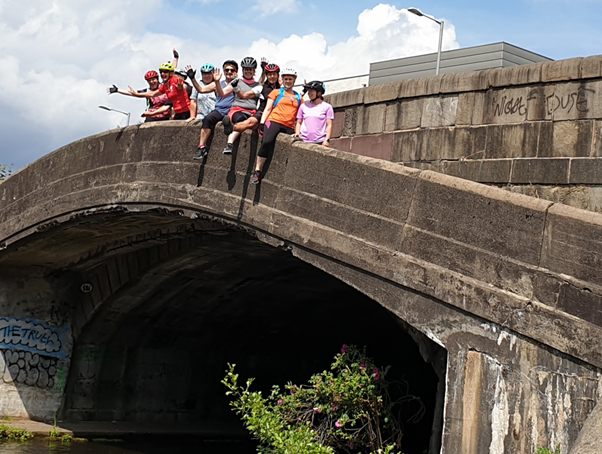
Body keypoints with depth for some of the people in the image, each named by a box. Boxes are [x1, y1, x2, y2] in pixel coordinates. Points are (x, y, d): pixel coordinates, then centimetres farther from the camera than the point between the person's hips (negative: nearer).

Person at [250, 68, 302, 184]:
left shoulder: (298, 97, 22)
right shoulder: (277, 92, 16)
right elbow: (268, 109, 11)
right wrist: (262, 123, -3)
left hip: (289, 127, 4)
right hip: (274, 121, -4)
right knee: (267, 142, -27)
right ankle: (257, 171, -24)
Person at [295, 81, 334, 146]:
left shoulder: (327, 107, 6)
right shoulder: (304, 106, 15)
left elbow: (329, 125, 2)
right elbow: (299, 123, 18)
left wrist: (327, 140, -8)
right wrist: (297, 133, 1)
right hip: (304, 141, 3)